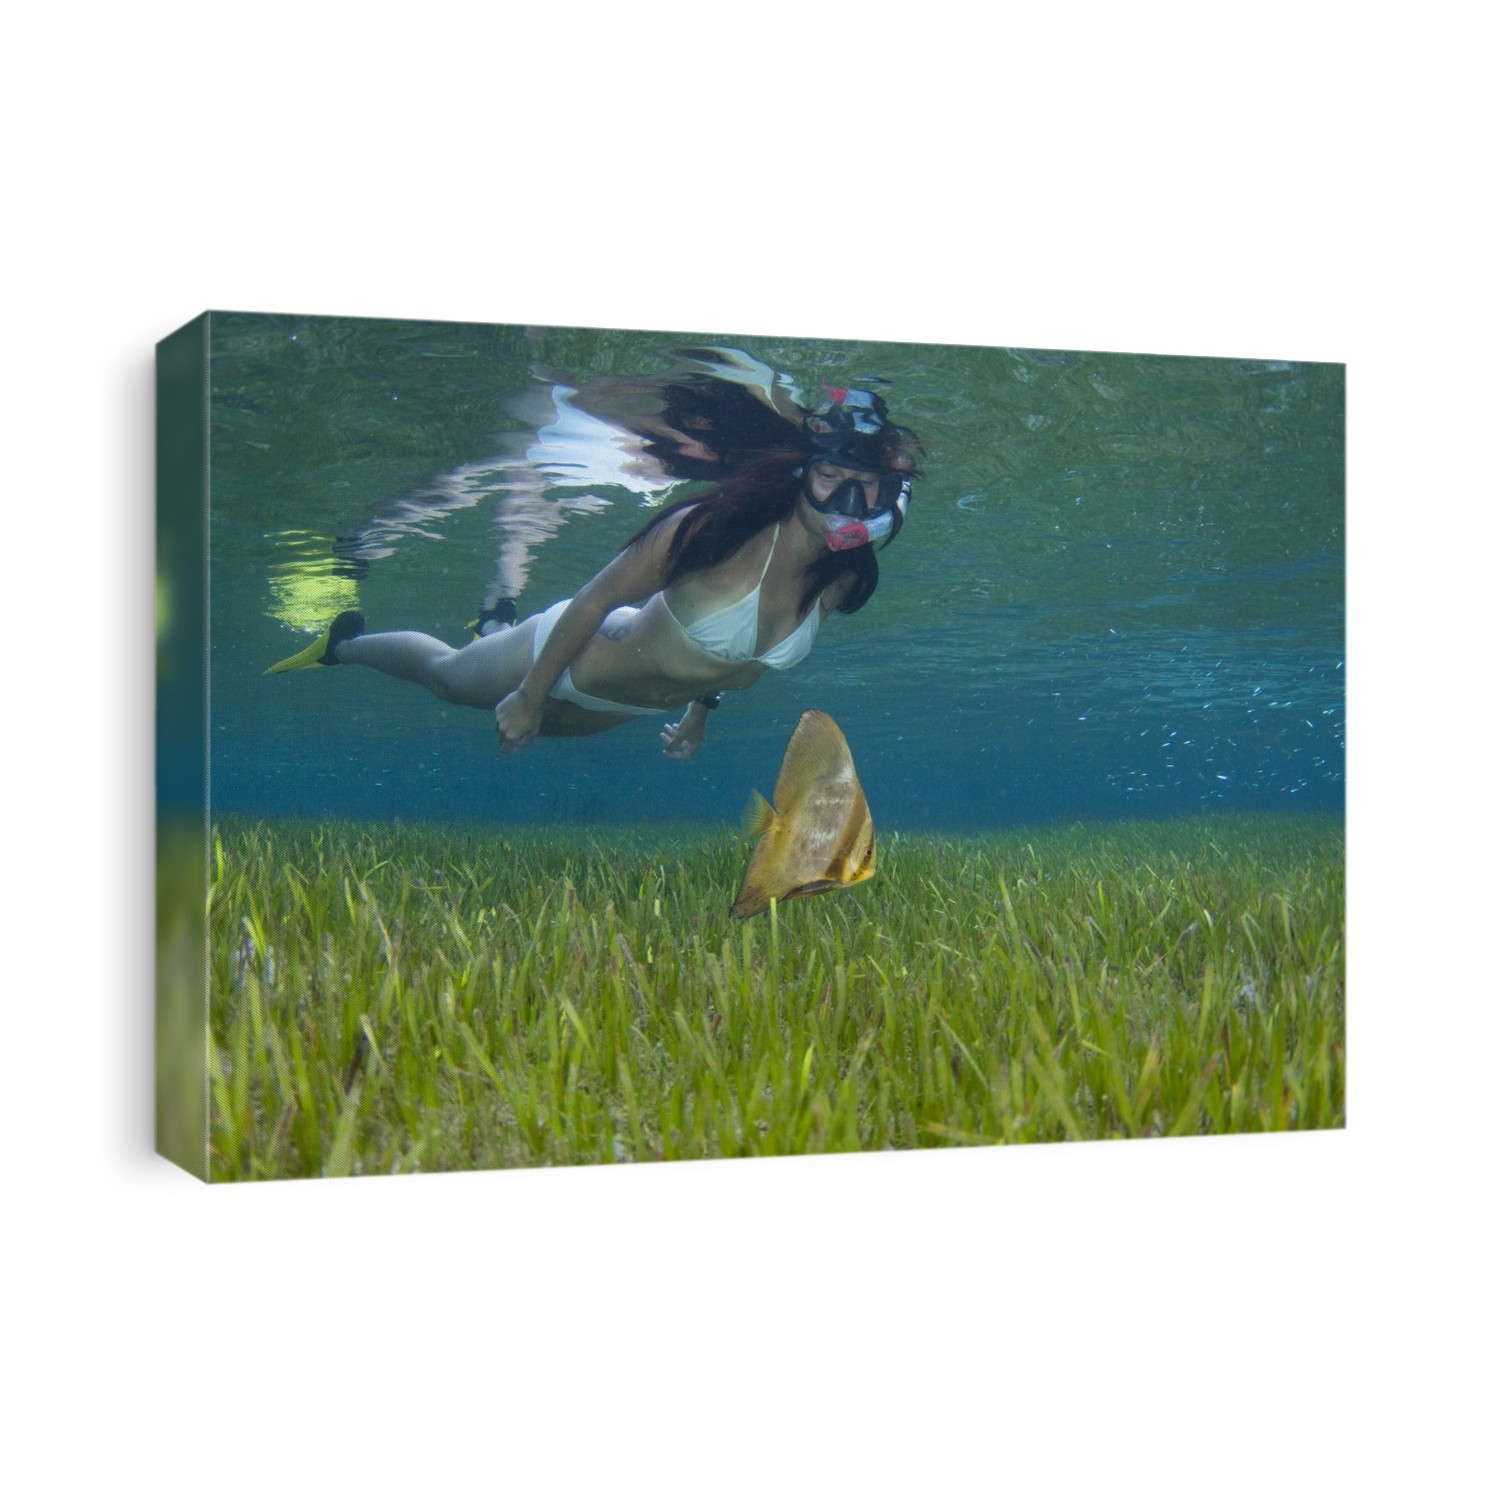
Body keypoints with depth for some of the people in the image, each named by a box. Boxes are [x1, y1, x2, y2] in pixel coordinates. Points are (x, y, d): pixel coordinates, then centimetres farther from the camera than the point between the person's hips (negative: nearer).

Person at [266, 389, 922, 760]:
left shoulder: (842, 579, -21)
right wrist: (528, 698, -21)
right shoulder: (715, 530, -40)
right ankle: (348, 640, 51)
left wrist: (703, 706, 13)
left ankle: (501, 624, 64)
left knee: (543, 726, 37)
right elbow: (593, 601, -29)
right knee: (447, 675, 23)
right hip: (571, 655, -6)